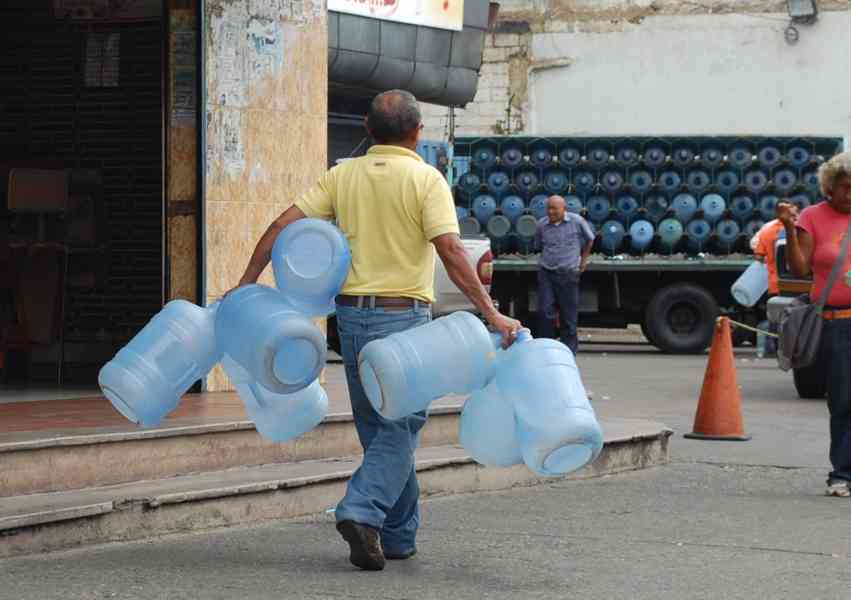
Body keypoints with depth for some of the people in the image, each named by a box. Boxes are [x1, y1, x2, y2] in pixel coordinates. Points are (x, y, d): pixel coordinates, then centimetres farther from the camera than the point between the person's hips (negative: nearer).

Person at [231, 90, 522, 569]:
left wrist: (247, 284, 7)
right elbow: (451, 251, -17)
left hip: (352, 314, 5)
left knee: (376, 426, 15)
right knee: (400, 426, 2)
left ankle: (399, 536, 19)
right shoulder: (425, 179, -8)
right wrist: (492, 314, -18)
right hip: (404, 315, -5)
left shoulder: (342, 176, 6)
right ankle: (363, 511, -19)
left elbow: (284, 225, 1)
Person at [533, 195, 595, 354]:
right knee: (544, 311, -8)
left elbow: (590, 239, 13)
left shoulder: (577, 221, -4)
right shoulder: (542, 225, 2)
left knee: (569, 315, 3)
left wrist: (583, 260, 14)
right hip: (546, 274, 1)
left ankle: (569, 350, 12)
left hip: (568, 274, -1)